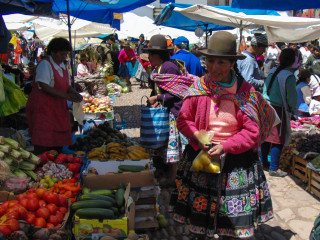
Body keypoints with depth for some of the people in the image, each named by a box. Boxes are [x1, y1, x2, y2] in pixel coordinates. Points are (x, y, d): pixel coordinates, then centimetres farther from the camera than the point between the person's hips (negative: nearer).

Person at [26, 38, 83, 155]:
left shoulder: (63, 66, 15)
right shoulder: (45, 64, -11)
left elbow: (67, 86, 19)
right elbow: (44, 87, -20)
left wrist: (75, 94, -3)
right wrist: (67, 96, -22)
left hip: (58, 108, 8)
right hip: (43, 108, -8)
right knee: (43, 145, -8)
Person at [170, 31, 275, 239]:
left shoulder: (246, 92, -9)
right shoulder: (198, 88, -5)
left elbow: (252, 132, -8)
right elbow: (183, 120, 4)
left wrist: (225, 146, -19)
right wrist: (196, 135, -15)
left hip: (236, 158, -1)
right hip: (201, 154, 1)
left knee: (231, 218, 9)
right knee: (200, 208, 12)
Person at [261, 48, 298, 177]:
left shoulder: (273, 71, 2)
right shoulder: (289, 76, -17)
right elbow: (292, 98, -10)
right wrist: (292, 110, 8)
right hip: (278, 110, -7)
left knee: (266, 135, 17)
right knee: (278, 139, 3)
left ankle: (263, 162, 30)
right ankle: (274, 169, 9)